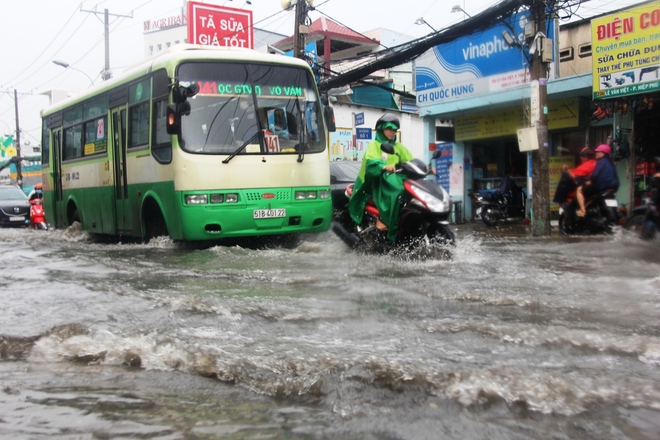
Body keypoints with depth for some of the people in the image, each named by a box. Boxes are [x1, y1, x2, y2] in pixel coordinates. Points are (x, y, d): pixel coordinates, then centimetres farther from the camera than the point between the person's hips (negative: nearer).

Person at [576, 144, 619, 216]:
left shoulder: (601, 161, -10)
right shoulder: (610, 162, 18)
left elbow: (596, 175, -19)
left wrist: (589, 182, -3)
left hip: (602, 186, -10)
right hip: (613, 186, 10)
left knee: (580, 189, 2)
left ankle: (582, 210, -12)